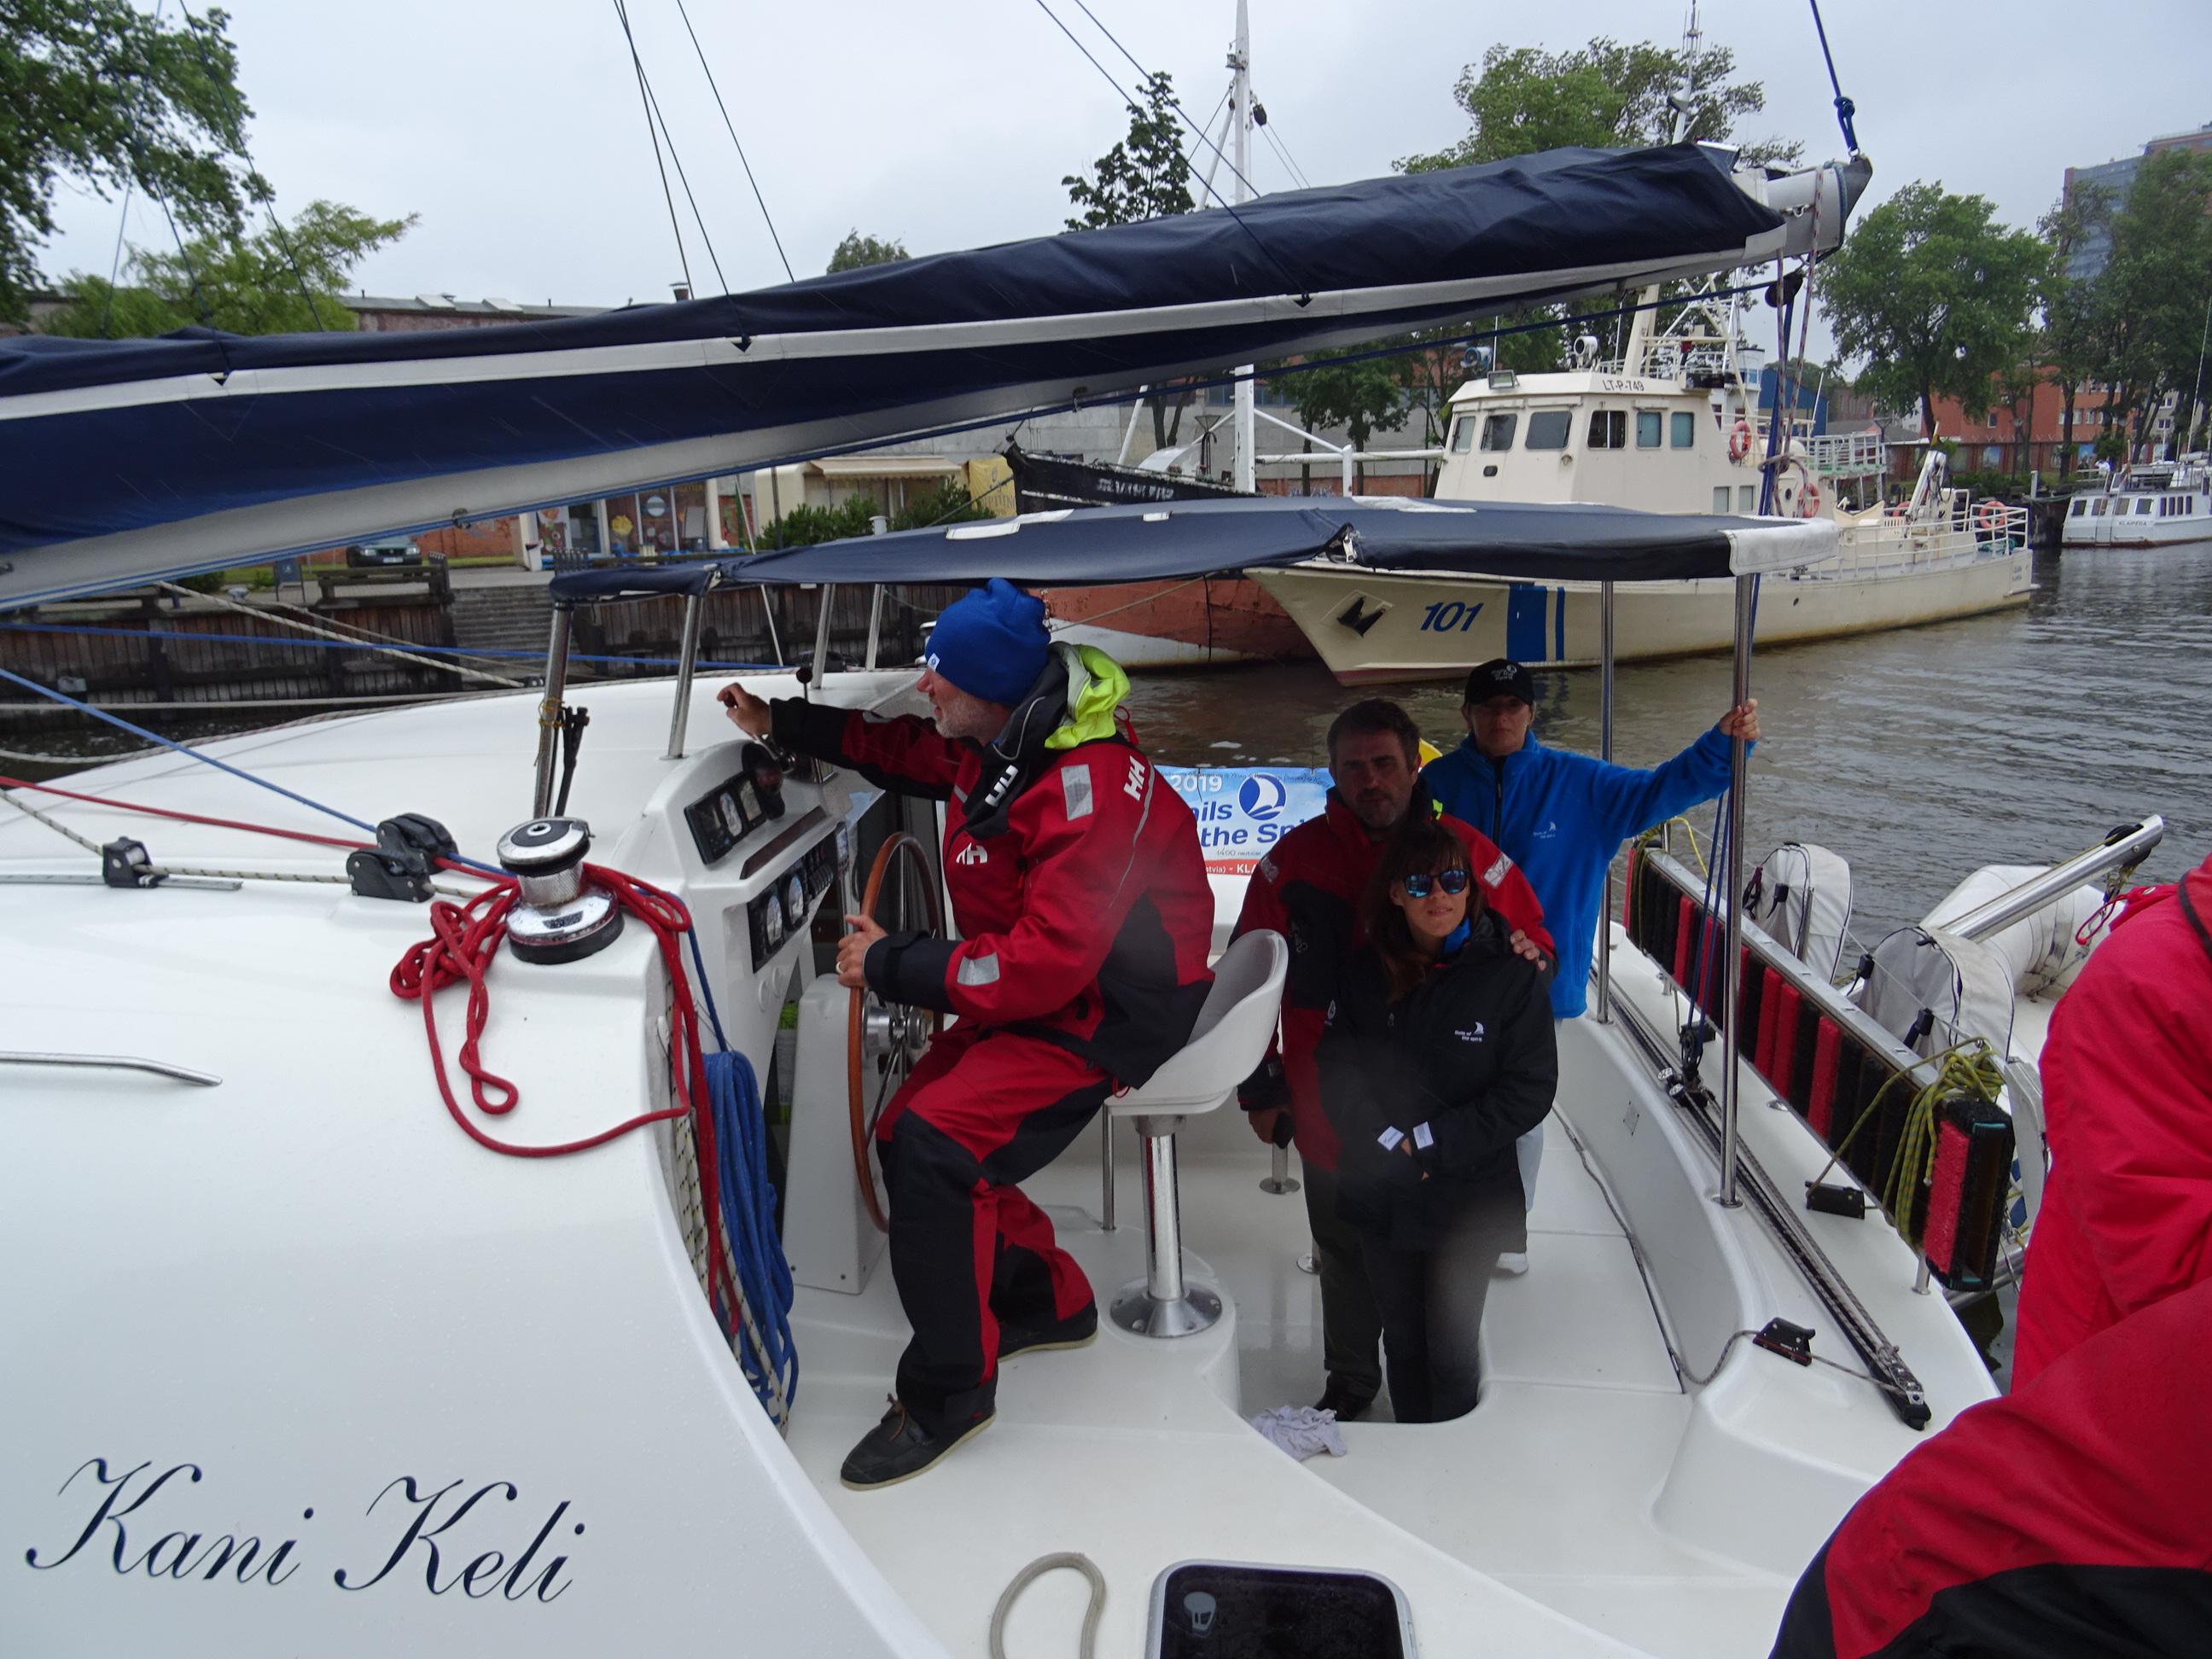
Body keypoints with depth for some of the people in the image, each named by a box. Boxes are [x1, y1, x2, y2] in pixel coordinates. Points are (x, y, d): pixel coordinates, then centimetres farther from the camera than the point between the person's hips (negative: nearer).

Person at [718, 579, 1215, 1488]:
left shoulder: (1090, 787, -29)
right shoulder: (989, 746, 1)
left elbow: (1047, 962, -32)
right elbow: (895, 749, 24)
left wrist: (890, 965, -23)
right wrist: (778, 722, 23)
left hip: (1111, 1012, -10)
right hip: (1036, 992, 10)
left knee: (938, 1144, -23)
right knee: (904, 1137, 4)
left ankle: (948, 1390, -2)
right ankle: (1045, 1299, 24)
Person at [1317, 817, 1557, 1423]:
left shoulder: (1513, 974, -10)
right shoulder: (1365, 971, -1)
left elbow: (1529, 1089, -11)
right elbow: (1337, 1066, -2)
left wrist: (1432, 1144, -16)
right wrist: (1386, 1142, -16)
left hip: (1470, 1198, -3)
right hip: (1381, 1194, 3)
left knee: (1451, 1349, 3)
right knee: (1402, 1340, 16)